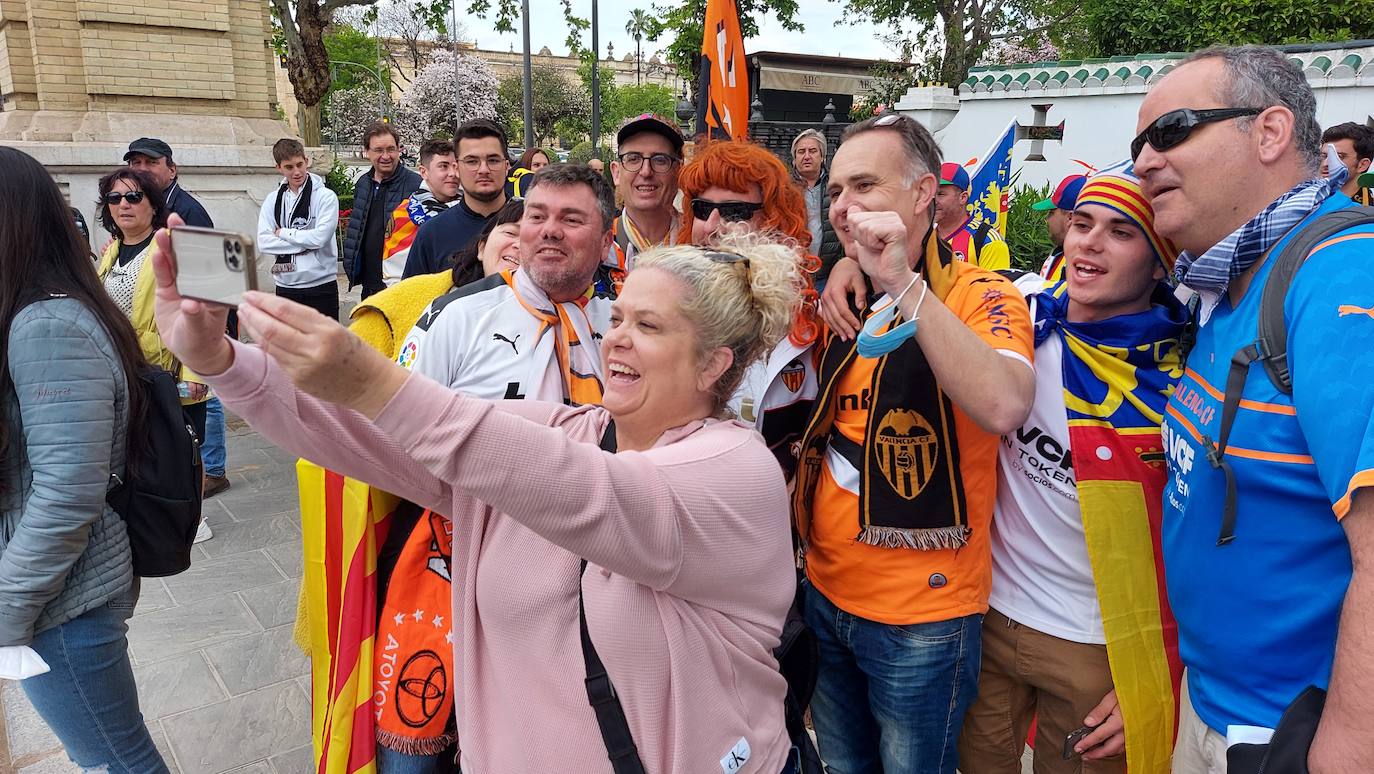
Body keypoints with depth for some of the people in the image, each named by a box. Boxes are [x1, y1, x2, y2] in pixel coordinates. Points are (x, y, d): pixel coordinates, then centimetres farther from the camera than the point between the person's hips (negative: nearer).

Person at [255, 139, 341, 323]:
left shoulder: (326, 196, -4)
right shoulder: (273, 201, 8)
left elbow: (320, 237, -16)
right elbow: (264, 242, -4)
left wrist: (282, 233, -5)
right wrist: (304, 243, -12)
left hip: (320, 285, -4)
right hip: (285, 285, 4)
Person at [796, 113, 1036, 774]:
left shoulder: (980, 296, -12)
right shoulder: (843, 300, 6)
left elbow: (1004, 408, -34)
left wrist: (902, 281, -32)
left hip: (921, 618, -6)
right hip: (825, 593, 6)